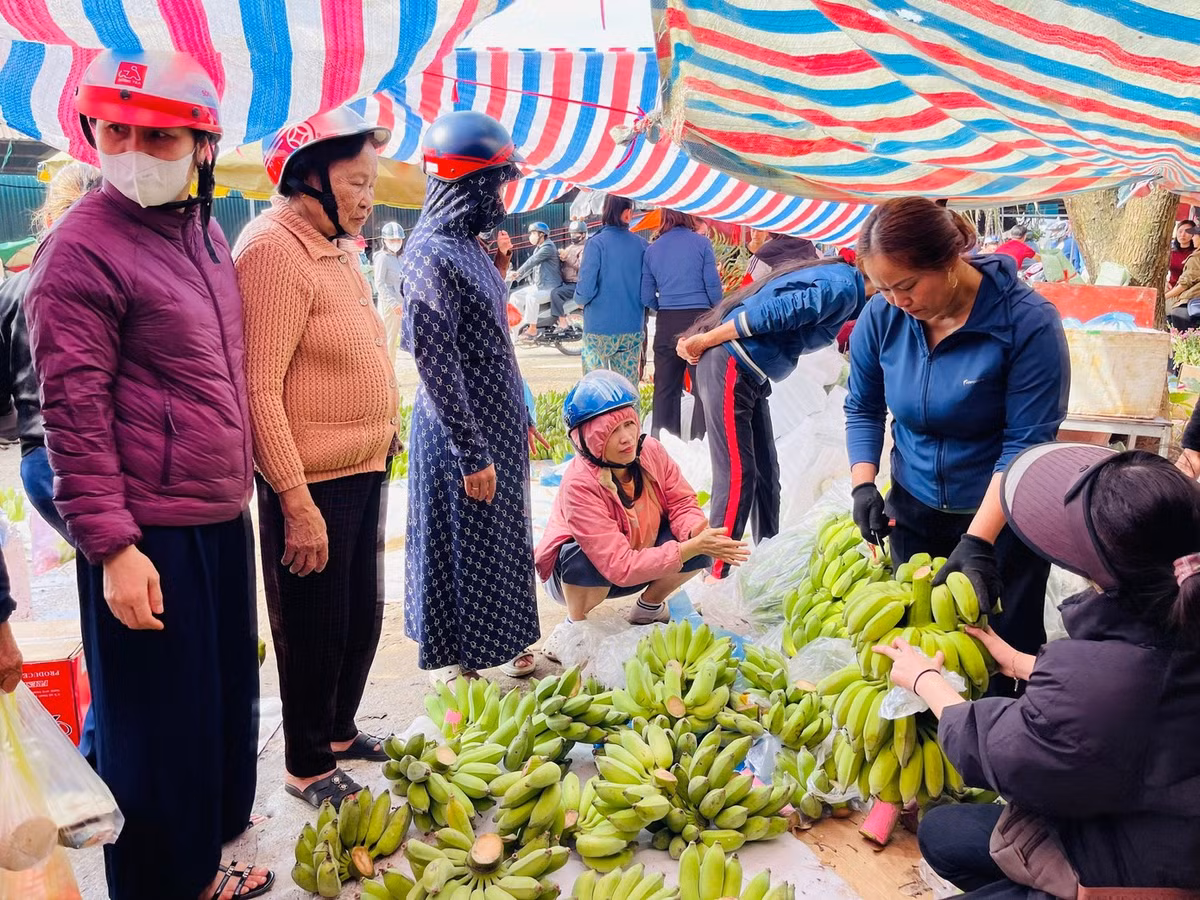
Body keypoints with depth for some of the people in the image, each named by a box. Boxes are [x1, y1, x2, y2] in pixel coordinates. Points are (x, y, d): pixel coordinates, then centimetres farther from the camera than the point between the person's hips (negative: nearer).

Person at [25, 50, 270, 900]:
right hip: (148, 535, -8)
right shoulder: (83, 247, -13)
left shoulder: (204, 230, 10)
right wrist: (111, 546, -20)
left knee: (225, 699, 18)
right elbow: (73, 411, -17)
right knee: (159, 721, 5)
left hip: (222, 517, 8)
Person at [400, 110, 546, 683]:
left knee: (500, 542, 19)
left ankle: (498, 646, 35)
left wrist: (519, 419, 18)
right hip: (461, 437, -9)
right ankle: (455, 662, 21)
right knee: (460, 549, 4)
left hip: (497, 427, 9)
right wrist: (472, 454, -21)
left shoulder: (467, 245, 10)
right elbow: (435, 363, -23)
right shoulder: (432, 255, -19)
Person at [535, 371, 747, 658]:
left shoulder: (650, 451, -19)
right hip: (579, 572, -5)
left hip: (641, 563, 5)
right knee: (584, 559, -40)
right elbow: (620, 567, -37)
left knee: (702, 542, -18)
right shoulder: (580, 484, -34)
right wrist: (691, 547, -42)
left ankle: (649, 606, 8)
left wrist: (698, 533, -35)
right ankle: (573, 628, -7)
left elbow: (682, 503, -11)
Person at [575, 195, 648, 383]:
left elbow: (586, 289, -16)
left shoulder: (597, 243, -11)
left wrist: (579, 300, 7)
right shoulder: (641, 244, -1)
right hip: (633, 329, 4)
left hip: (599, 328, -3)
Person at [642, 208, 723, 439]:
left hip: (666, 324, 4)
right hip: (699, 318, -3)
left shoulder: (652, 249, 7)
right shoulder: (701, 243, -3)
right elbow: (713, 286, -4)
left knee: (665, 386, 10)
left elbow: (647, 297, 6)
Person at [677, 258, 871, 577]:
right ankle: (716, 575, -4)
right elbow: (768, 314, -21)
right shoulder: (842, 287, -16)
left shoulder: (839, 279, 16)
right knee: (737, 475, -9)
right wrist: (702, 342, -15)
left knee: (766, 472, 13)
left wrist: (701, 341, 12)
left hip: (750, 375, 10)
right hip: (730, 368, -10)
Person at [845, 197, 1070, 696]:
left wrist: (979, 539, -27)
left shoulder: (1029, 322, -22)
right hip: (913, 510, 4)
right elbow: (863, 408, 3)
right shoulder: (881, 316, -11)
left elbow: (1026, 443, -21)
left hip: (1000, 515, -3)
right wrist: (863, 484, -11)